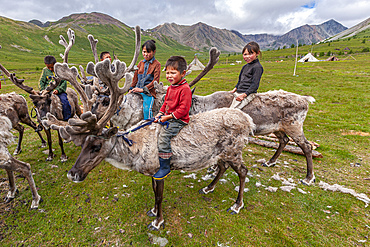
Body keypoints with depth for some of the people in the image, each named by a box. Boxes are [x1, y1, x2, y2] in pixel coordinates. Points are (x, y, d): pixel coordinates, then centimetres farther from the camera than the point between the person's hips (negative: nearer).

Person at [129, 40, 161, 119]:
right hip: (137, 89, 6)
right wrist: (131, 88, 12)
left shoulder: (156, 64, -2)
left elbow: (155, 81, -10)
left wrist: (143, 89, -17)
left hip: (149, 91, -6)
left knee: (147, 109, -25)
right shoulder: (141, 63, 16)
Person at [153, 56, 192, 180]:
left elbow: (183, 109, -21)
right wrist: (160, 113, 8)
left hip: (179, 120, -10)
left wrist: (169, 117, -20)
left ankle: (165, 167, -11)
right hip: (168, 117, 10)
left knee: (163, 135, -22)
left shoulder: (185, 89, -17)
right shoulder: (171, 87, 13)